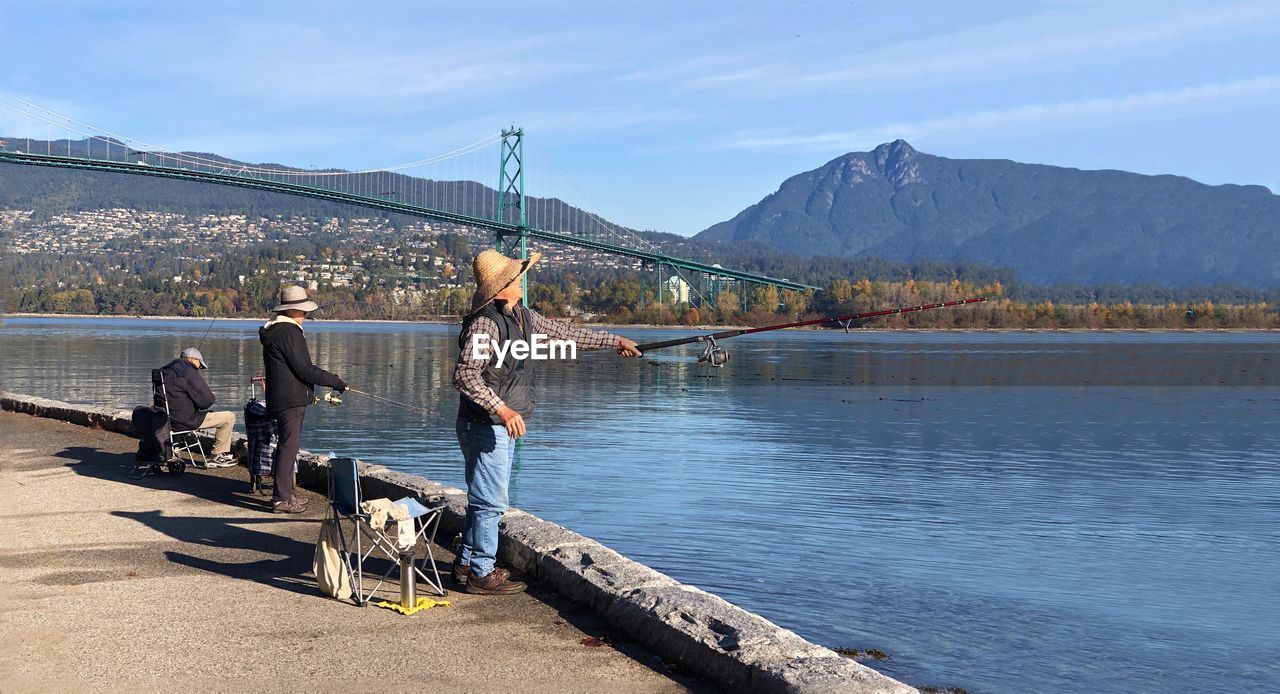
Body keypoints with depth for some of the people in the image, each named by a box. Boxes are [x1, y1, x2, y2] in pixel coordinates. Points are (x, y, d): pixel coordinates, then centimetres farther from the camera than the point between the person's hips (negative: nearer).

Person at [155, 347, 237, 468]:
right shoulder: (189, 371, -13)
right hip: (185, 421, -10)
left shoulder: (165, 370, 15)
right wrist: (213, 397, 8)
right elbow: (205, 400, -16)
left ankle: (224, 454, 33)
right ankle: (217, 457, 8)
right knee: (229, 417, -1)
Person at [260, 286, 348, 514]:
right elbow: (305, 370, -18)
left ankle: (285, 492, 28)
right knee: (289, 445, -7)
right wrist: (336, 382, -11)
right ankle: (282, 498, -4)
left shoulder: (273, 330, 15)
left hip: (280, 398, 11)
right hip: (291, 399, -11)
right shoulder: (289, 332, -17)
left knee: (286, 444, 18)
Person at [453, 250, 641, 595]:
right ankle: (481, 573, 6)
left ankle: (466, 563, 29)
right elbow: (465, 374, -28)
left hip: (504, 425, 10)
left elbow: (565, 332, 20)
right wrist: (501, 409, -36)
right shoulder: (484, 322, -21)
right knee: (491, 501, -4)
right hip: (483, 425, -10)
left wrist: (614, 341, 24)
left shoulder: (523, 316, 9)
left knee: (485, 498, 18)